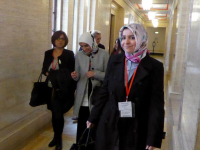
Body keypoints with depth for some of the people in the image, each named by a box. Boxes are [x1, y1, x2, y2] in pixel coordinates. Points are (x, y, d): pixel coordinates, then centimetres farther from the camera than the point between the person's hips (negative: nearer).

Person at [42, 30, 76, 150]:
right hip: (51, 89, 4)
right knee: (55, 113, 14)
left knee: (58, 114, -1)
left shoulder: (69, 54, -3)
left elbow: (72, 72, -4)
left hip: (62, 89, -4)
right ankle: (57, 137, 31)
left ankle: (58, 139, 18)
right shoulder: (48, 53, 8)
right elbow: (44, 68, 15)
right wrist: (47, 73, -7)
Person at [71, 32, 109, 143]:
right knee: (81, 125, 7)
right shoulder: (79, 55, 4)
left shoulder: (103, 54, -4)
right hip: (82, 98, 2)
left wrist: (95, 73, -17)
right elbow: (78, 77, 10)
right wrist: (75, 76, -13)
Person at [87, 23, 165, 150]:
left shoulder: (155, 66, -8)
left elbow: (156, 103, -9)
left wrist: (153, 139, -11)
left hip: (137, 128, -2)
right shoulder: (114, 60, 0)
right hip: (109, 124, 3)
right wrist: (93, 118, 8)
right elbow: (104, 91, 6)